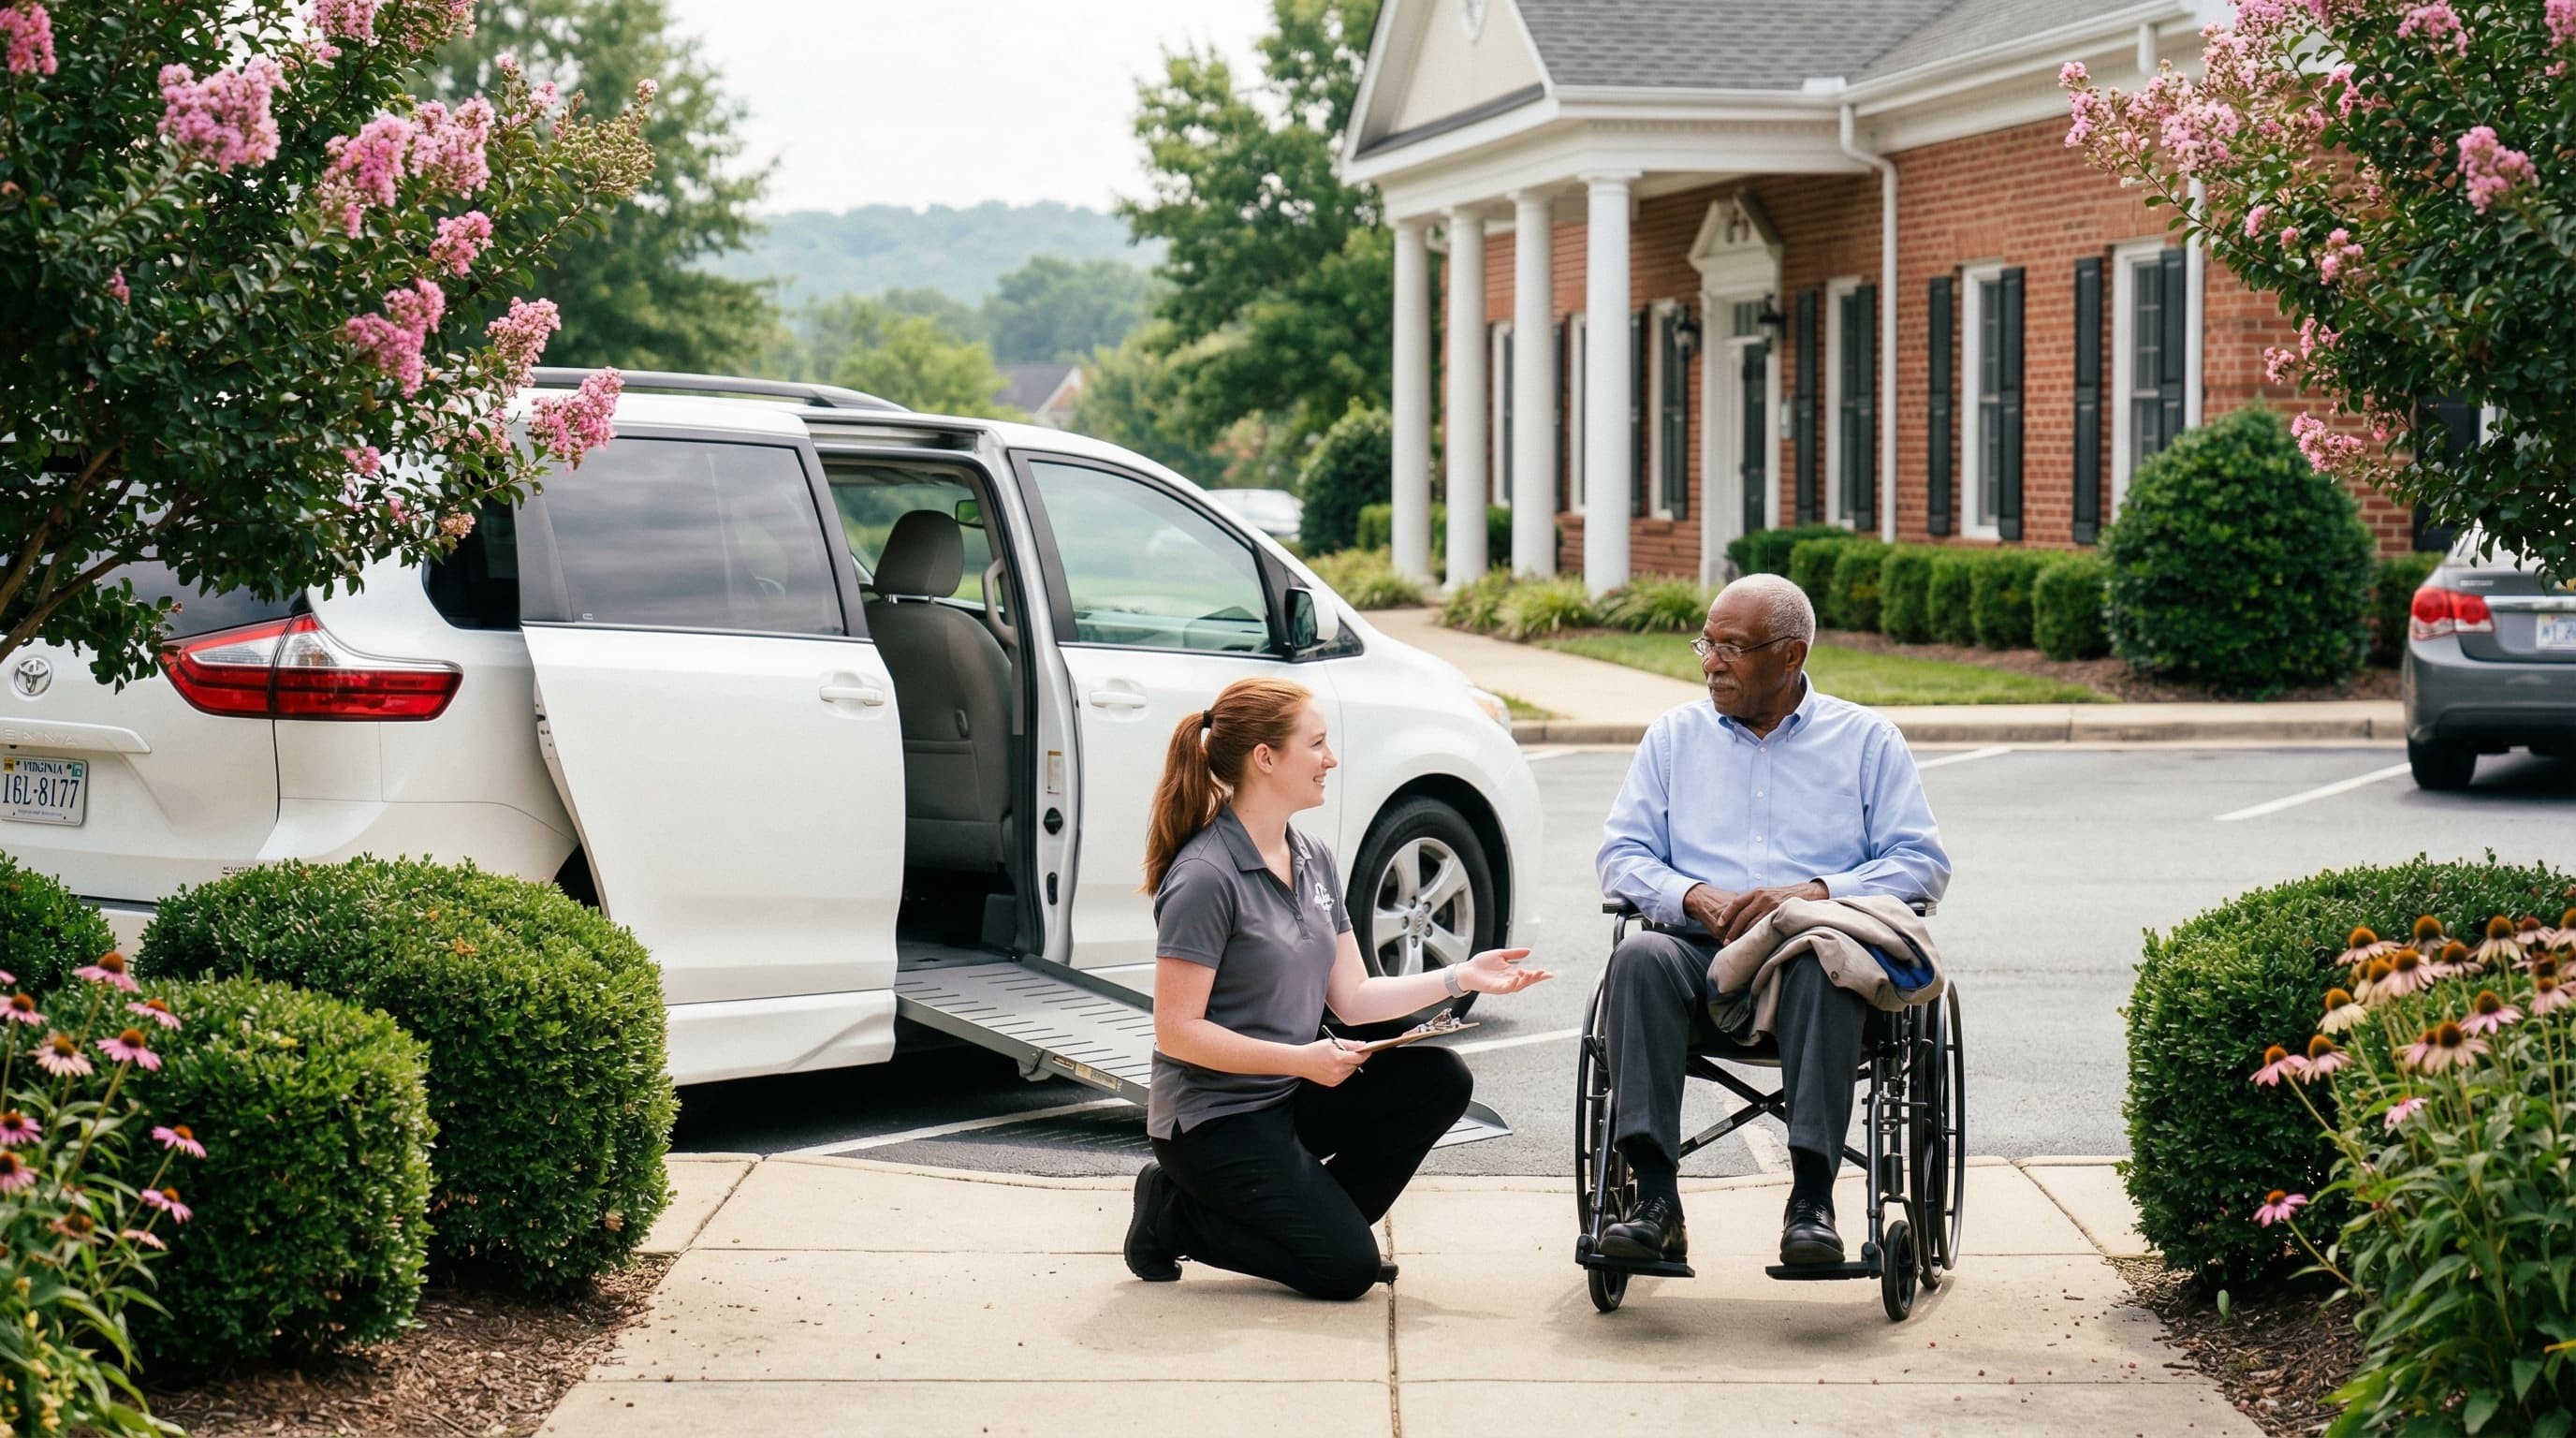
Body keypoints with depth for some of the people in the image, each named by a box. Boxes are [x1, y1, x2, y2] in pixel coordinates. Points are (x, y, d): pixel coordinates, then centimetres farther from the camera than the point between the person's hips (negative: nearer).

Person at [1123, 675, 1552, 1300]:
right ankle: (1176, 1214, 2)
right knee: (1346, 1269, -16)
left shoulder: (1313, 860, 7)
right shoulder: (1206, 877, -19)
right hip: (1215, 1116, -8)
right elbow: (1176, 1030, -20)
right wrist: (1300, 1059, -24)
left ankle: (1323, 1220, 3)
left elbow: (1353, 998, 6)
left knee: (1440, 1079, -10)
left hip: (1290, 1094, 8)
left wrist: (1460, 978, -6)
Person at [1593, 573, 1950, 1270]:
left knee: (1824, 968, -38)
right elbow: (1620, 854, 12)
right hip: (1700, 953, 2)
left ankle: (1812, 1197, -39)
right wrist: (1695, 898, -10)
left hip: (1813, 952, -2)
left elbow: (1923, 862, 4)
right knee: (1640, 957, -33)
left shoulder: (1866, 738, 14)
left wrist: (1815, 892, -13)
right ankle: (1655, 1200, -37)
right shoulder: (1674, 735, 20)